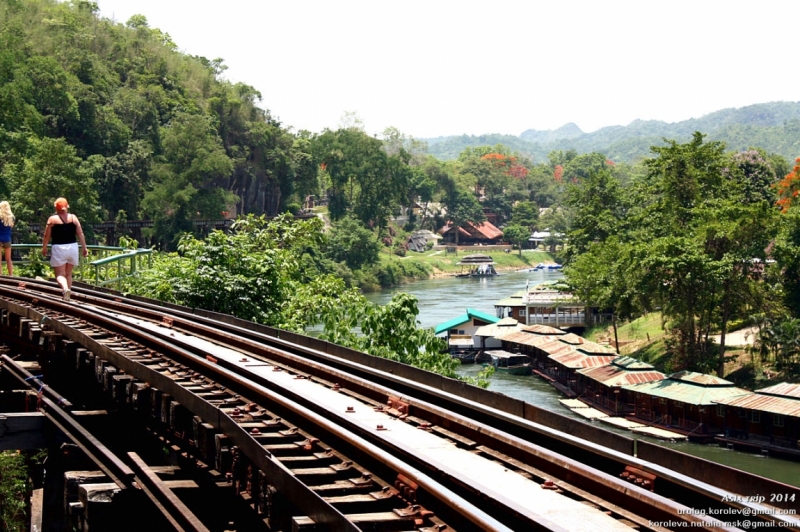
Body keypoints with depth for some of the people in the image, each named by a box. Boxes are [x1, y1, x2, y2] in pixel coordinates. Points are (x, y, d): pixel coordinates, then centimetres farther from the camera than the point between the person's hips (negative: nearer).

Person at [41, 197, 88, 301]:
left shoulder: (52, 219, -3)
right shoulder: (73, 218, 3)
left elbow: (47, 236, -1)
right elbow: (80, 234, -1)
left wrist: (44, 248, 12)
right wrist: (84, 247, 5)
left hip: (58, 248, -3)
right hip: (72, 247, 3)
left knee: (60, 274, -3)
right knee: (68, 273, 17)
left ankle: (65, 289, -30)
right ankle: (68, 291, 17)